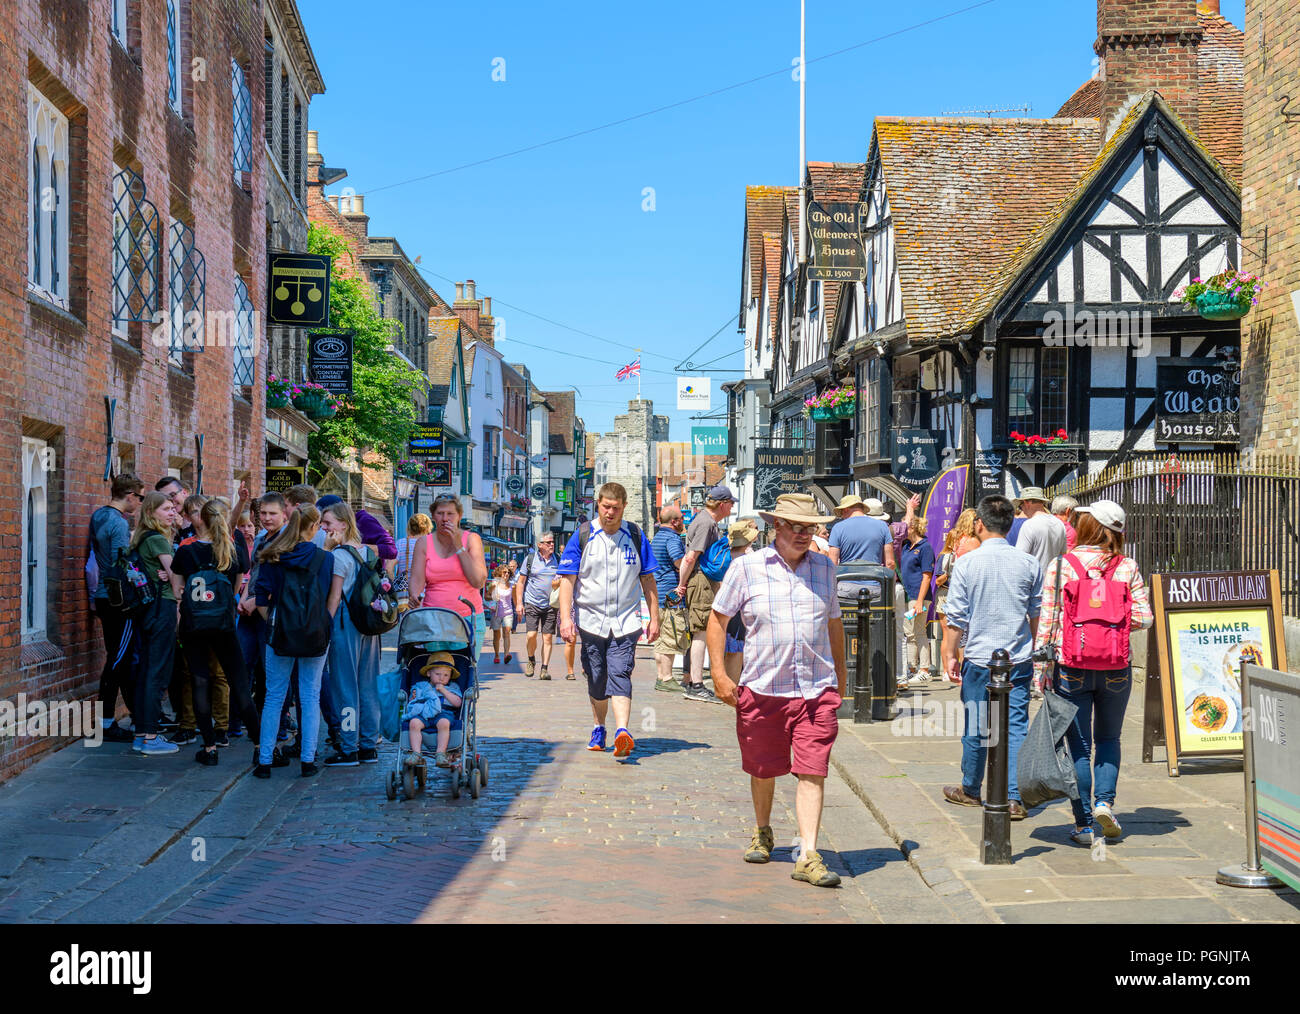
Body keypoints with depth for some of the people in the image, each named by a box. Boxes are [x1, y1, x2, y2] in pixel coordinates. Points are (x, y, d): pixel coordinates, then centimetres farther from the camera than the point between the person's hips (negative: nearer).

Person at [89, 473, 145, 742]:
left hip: (103, 597, 9)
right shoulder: (119, 523, -16)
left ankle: (138, 710, 22)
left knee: (119, 657, 14)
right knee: (117, 660, -4)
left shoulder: (98, 516, 12)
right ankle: (106, 723, 0)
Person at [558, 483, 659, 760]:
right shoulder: (582, 537, 1)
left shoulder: (635, 537, 5)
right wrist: (565, 617, -12)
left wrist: (654, 618, 8)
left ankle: (622, 732, -27)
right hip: (591, 620, 1)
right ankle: (599, 729, 28)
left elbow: (648, 579, 11)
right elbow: (567, 579, -2)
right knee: (596, 680, 9)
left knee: (619, 675, -15)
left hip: (626, 622, -1)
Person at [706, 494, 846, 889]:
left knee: (813, 772, -7)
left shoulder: (823, 567, 9)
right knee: (763, 769, 13)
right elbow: (718, 618, 2)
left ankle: (808, 856, -5)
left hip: (818, 690, 1)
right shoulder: (746, 567, -1)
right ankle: (762, 833, 38)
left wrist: (840, 671, 26)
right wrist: (719, 673, -5)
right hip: (762, 689, -1)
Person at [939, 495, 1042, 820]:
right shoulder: (1029, 564, 1)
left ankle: (970, 790, 26)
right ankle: (1014, 798, -3)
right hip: (1019, 659, 2)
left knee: (975, 726, 11)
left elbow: (957, 617, -5)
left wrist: (949, 653, 5)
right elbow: (1037, 614, 10)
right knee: (1017, 726, 2)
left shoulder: (966, 564, -7)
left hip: (979, 658, -2)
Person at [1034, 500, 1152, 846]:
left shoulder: (1059, 566, -5)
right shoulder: (1127, 567, -2)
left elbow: (1047, 620, -6)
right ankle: (1105, 800, 5)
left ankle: (1083, 823, 8)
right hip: (1116, 668, 1)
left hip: (1072, 668, -1)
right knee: (1108, 738, 21)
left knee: (1079, 746, 6)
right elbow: (1143, 618, -3)